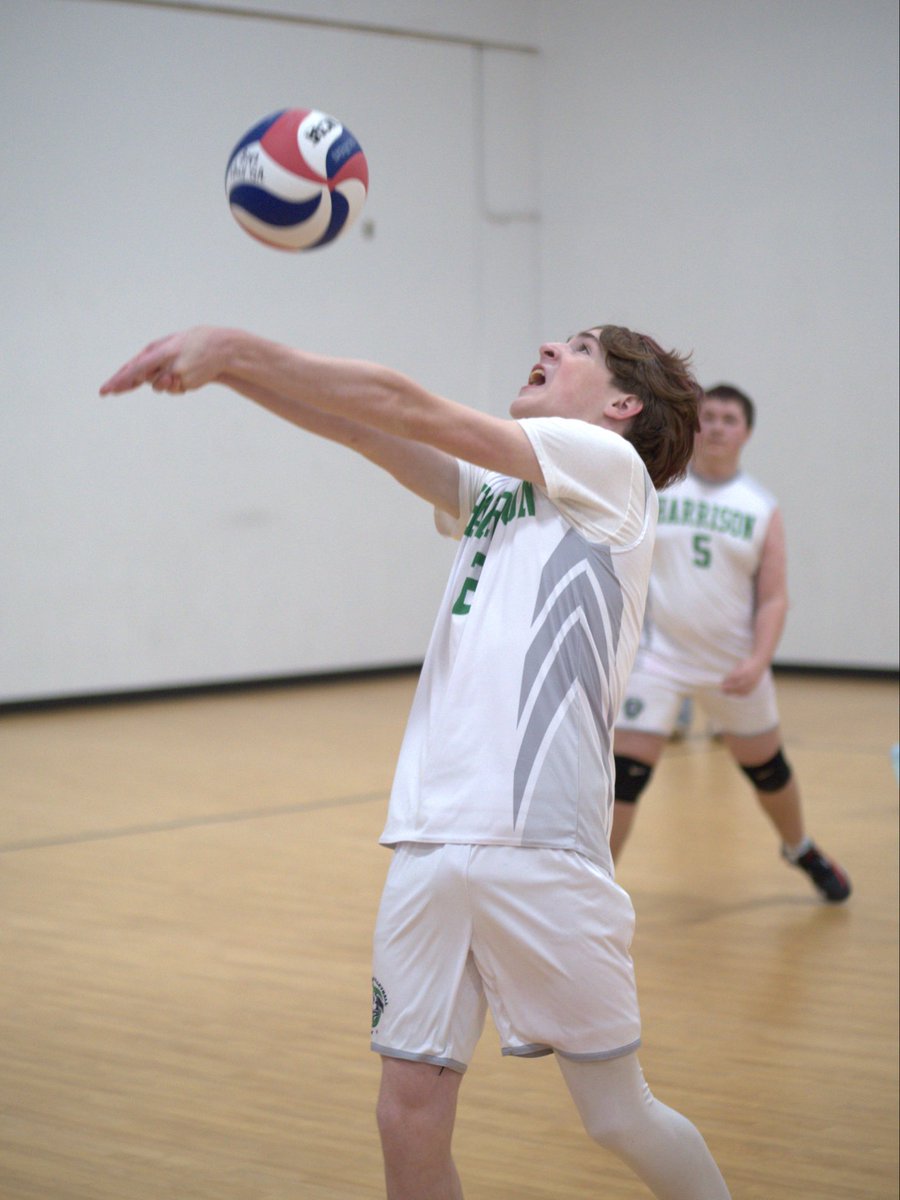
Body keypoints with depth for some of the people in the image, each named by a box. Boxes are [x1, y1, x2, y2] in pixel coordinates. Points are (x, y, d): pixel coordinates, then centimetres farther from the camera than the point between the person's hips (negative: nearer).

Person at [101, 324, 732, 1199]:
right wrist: (219, 363, -2)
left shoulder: (610, 463, 3)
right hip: (428, 844, 6)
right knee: (409, 1118, 1)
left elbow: (408, 409, -2)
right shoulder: (491, 491, 23)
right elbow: (361, 426, 13)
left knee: (619, 1116, 3)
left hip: (538, 848, -6)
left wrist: (238, 349, -4)